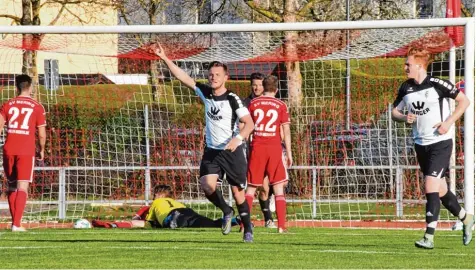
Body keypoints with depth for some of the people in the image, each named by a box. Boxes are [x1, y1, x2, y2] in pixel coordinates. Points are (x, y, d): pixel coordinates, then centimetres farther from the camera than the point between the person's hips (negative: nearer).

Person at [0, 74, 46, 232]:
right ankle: (17, 224, -15)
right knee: (22, 187, -4)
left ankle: (14, 221, 20)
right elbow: (42, 133, 1)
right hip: (27, 151, -3)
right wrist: (42, 150, 18)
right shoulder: (37, 107, 1)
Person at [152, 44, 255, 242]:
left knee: (237, 191, 2)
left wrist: (238, 138, -30)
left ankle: (248, 229, 18)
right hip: (211, 151, 4)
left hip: (232, 151, -4)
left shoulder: (232, 99, -12)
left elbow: (249, 124, -13)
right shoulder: (205, 93, 2)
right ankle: (226, 211, 11)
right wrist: (165, 58, -7)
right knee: (207, 185, -16)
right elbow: (182, 77, 0)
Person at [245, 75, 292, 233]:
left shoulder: (253, 103, 5)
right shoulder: (281, 105, 2)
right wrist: (289, 153, 3)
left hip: (257, 148, 1)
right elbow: (286, 130, 0)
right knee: (278, 188, 4)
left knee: (251, 188, 8)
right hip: (275, 149, -1)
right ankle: (281, 226, -5)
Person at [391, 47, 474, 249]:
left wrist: (449, 122, -15)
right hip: (421, 145, 7)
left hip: (440, 142, -7)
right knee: (440, 190, 15)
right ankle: (466, 219, 37)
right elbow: (394, 111, 15)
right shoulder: (406, 88, 5)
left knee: (431, 188, -16)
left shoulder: (437, 84, -11)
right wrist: (404, 118, -7)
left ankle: (429, 237, -17)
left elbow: (464, 101, -6)